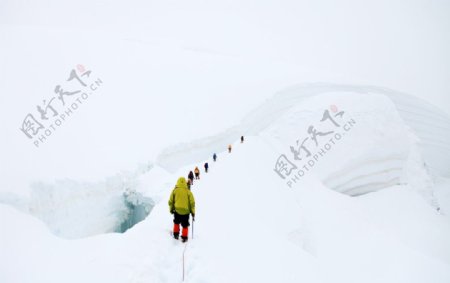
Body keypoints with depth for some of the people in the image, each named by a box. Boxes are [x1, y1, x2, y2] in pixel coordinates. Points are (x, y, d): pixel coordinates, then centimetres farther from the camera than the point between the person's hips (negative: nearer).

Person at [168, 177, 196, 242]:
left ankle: (176, 234, 30)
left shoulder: (175, 190, -3)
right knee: (185, 225, 14)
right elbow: (192, 202, -2)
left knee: (176, 222, 26)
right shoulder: (188, 192, -4)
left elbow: (171, 201, 2)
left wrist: (171, 209, 17)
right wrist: (193, 212, 8)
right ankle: (184, 237, 14)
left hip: (177, 210, 1)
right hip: (186, 211, -1)